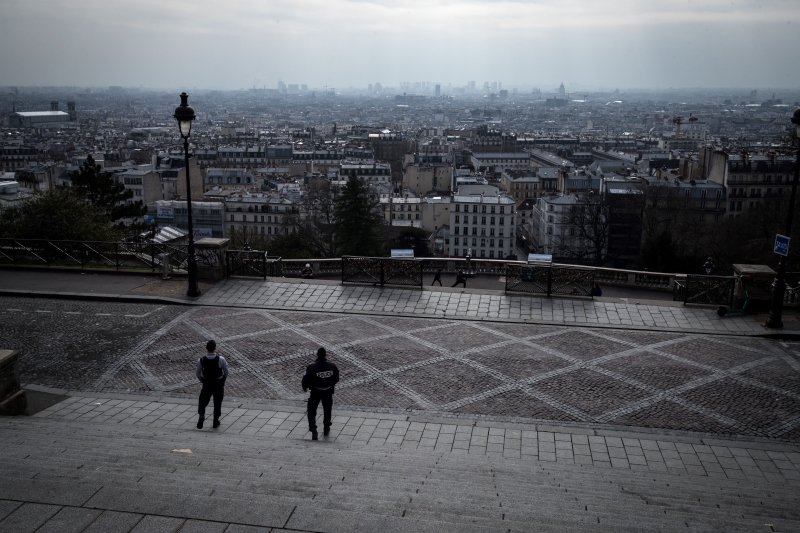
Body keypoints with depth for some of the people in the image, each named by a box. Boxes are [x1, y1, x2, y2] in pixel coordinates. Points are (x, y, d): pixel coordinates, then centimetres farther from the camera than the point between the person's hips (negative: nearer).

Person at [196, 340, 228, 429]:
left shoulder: (201, 360, -16)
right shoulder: (221, 360, -20)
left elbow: (198, 373, -4)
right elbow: (226, 372, -7)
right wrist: (223, 380, 13)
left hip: (207, 384, 0)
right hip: (219, 384, 0)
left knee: (203, 401, 17)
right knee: (217, 403, 17)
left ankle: (201, 415, -8)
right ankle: (216, 421, 24)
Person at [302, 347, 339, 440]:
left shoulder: (312, 367, -21)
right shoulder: (331, 366, -11)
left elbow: (306, 378, -15)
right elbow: (336, 378, 2)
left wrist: (305, 387, 7)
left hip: (315, 392, -3)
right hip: (328, 392, 3)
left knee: (312, 411, 10)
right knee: (327, 410, 22)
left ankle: (313, 430, -4)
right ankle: (326, 429, 35)